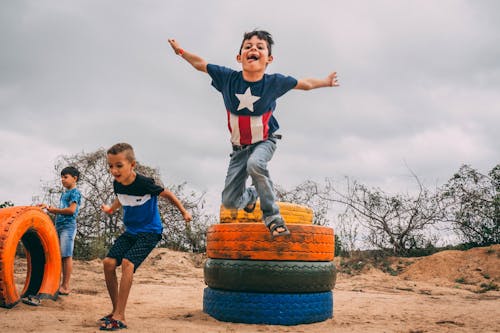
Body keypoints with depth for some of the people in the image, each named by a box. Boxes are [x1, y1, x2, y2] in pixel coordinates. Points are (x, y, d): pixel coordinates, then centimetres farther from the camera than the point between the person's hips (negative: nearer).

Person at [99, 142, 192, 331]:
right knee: (108, 262, -7)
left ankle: (119, 317, -23)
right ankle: (116, 310, 6)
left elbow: (166, 194, -7)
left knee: (127, 263, -26)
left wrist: (184, 212, 1)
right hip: (130, 231, 7)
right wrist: (111, 209, 25)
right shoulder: (117, 184, -3)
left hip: (149, 232, -7)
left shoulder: (144, 183, -23)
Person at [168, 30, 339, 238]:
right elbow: (200, 64, 0)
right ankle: (251, 195, 39)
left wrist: (325, 82, 8)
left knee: (255, 164, -41)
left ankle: (272, 215, -21)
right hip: (239, 146, 3)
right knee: (229, 202, 0)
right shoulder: (228, 78, -15)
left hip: (265, 141, -2)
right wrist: (180, 51, -3)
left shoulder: (274, 82, -16)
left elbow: (306, 84, 0)